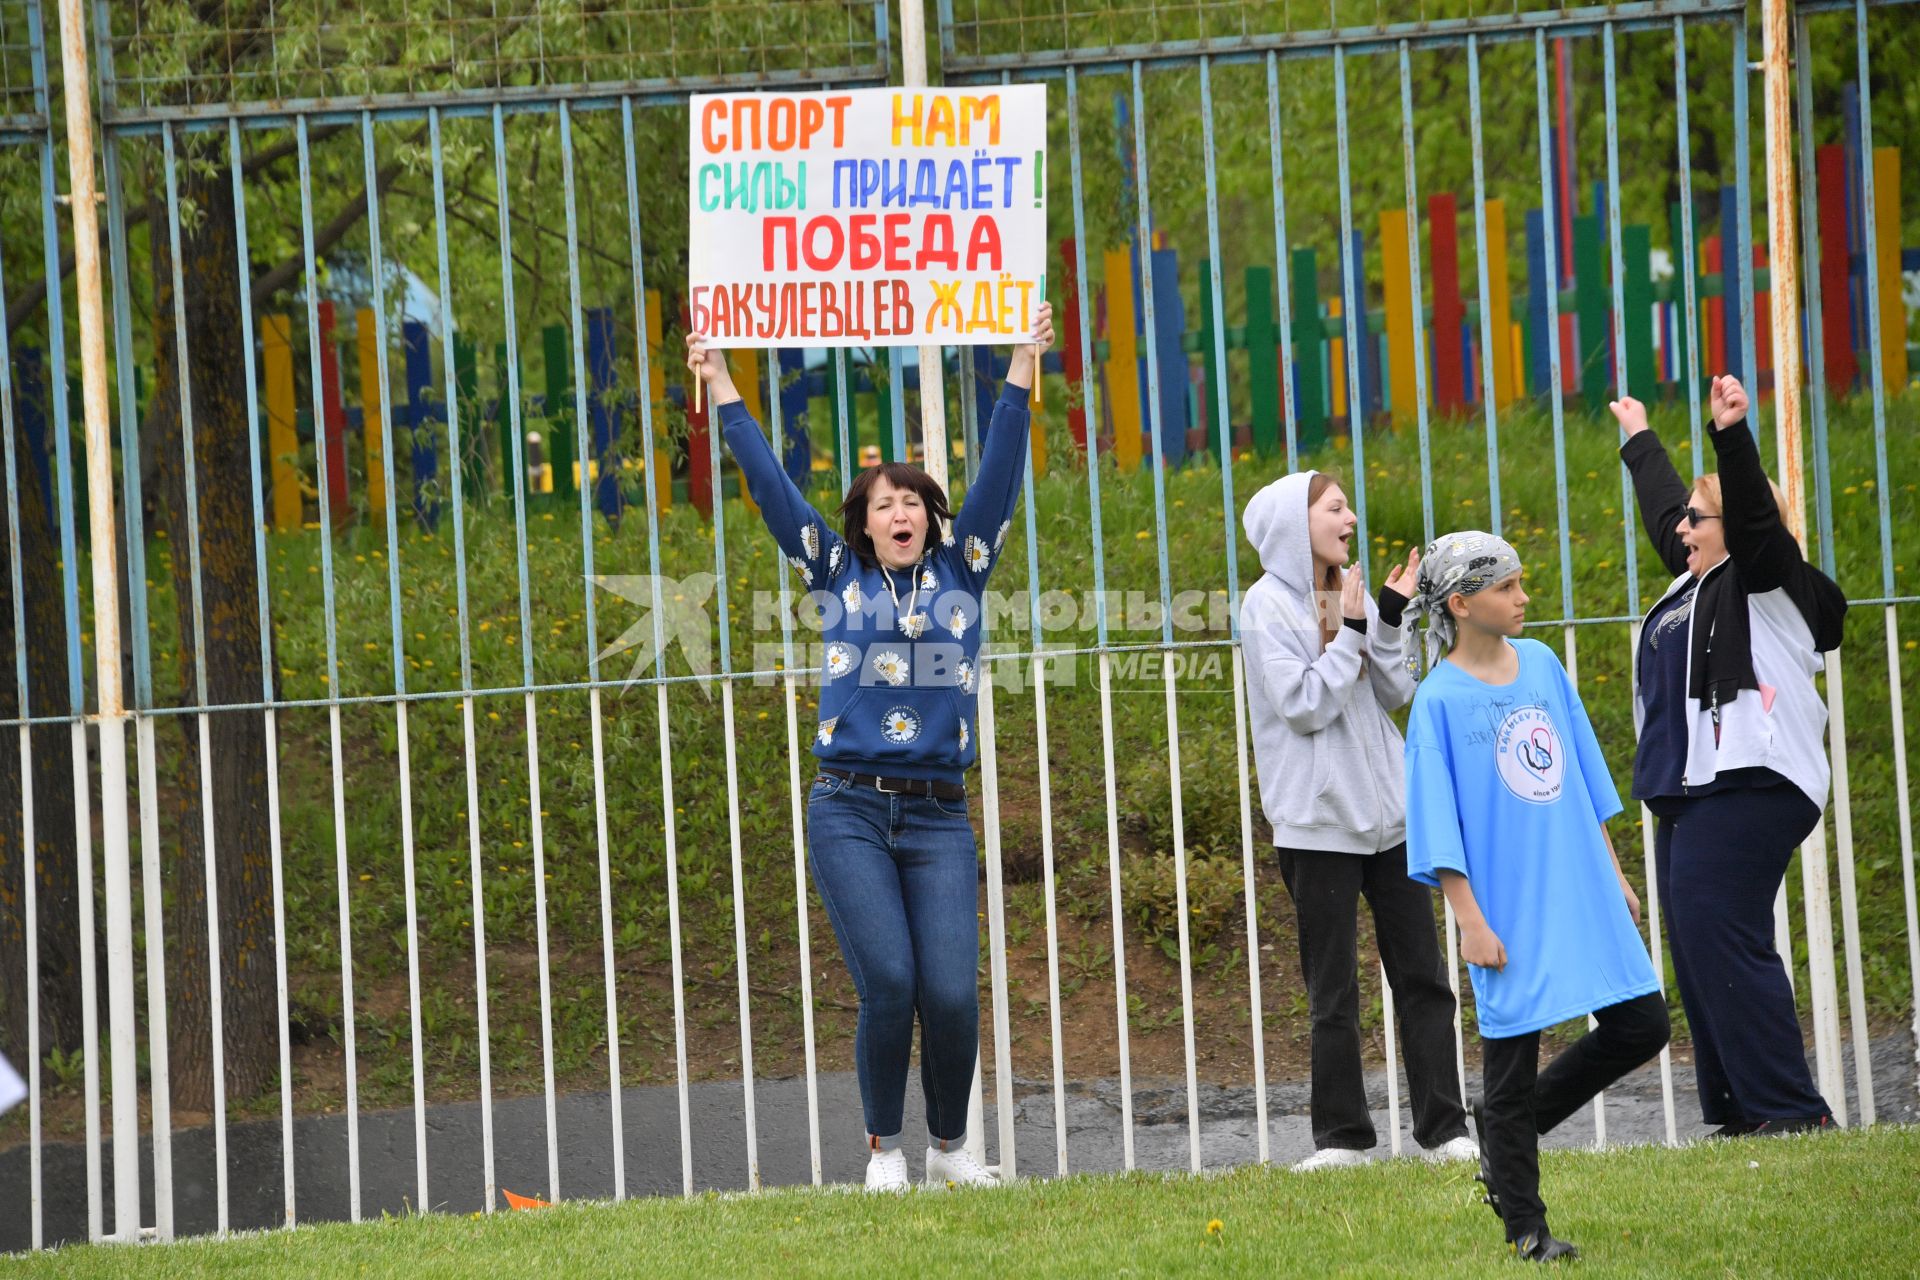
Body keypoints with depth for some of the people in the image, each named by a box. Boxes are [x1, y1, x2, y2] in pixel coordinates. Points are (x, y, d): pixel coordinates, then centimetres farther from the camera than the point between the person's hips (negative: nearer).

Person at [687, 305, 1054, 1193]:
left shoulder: (960, 570, 11)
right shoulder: (839, 576, 10)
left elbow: (999, 473, 6)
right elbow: (771, 487, 9)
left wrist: (1021, 374, 0)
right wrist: (724, 394, 6)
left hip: (938, 818, 1)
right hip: (849, 812, -1)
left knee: (951, 992, -9)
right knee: (888, 983, -12)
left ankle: (950, 1146, 12)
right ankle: (883, 1147, 5)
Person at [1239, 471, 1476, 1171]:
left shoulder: (1353, 594, 11)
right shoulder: (1269, 603, -6)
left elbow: (1394, 694, 7)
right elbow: (1303, 705, -14)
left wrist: (1389, 621, -5)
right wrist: (1353, 632, -14)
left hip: (1388, 811, 6)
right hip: (1317, 819, -6)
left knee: (1423, 976, 3)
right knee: (1333, 993, 0)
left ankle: (1443, 1127, 6)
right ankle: (1341, 1137, 7)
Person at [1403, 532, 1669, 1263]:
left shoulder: (1543, 665, 7)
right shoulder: (1441, 701, -10)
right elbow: (1438, 825, -10)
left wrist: (1614, 874, 17)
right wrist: (1470, 922, -14)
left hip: (1582, 896, 6)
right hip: (1509, 910, -6)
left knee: (1641, 1027, 6)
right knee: (1512, 1057, 1)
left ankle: (1506, 1127, 21)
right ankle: (1525, 1230, 12)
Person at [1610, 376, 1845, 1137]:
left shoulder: (1767, 581, -3)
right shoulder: (1698, 582, 21)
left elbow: (1753, 512, -21)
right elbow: (1665, 509, 38)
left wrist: (1732, 435, -35)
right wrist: (1640, 441, 51)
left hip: (1746, 792, -10)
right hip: (1688, 799, 10)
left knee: (1723, 945, -17)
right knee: (1699, 957, 7)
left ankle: (1789, 1104, -17)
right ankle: (1736, 1110, 9)